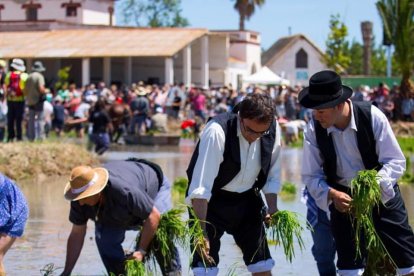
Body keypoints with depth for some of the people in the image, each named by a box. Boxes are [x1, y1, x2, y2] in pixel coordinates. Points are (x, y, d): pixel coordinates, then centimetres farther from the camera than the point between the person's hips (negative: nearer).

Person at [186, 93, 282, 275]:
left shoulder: (273, 130, -13)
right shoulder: (217, 131, -29)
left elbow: (273, 175, 3)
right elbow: (200, 187, -32)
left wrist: (272, 207, -11)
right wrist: (201, 232, -35)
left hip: (247, 199, 5)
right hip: (212, 200, -5)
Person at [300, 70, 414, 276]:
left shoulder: (372, 116, -21)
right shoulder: (314, 129, -16)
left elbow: (396, 162, -18)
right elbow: (311, 175, -10)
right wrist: (331, 194, -29)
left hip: (382, 193, -1)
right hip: (344, 197, 1)